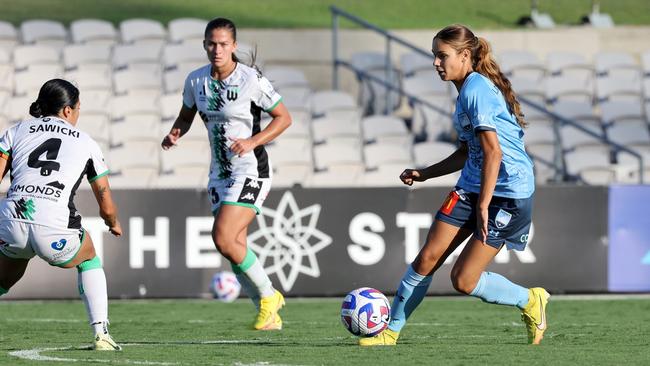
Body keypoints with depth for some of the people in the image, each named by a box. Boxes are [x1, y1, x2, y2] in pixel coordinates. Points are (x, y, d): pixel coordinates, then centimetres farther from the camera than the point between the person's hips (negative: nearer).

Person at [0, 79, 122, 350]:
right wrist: (114, 224, 47)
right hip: (55, 232, -1)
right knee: (88, 260, 32)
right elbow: (107, 207, 25)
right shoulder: (86, 144, 20)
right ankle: (101, 334, 19)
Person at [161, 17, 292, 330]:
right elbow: (186, 116, 18)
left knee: (223, 238, -19)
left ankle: (268, 295, 0)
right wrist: (175, 134, -5)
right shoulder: (196, 80, 1)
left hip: (250, 171, -7)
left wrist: (252, 142, -19)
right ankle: (269, 316, 19)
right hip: (220, 173, 7)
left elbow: (284, 118, -7)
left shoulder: (251, 80, -15)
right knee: (235, 247, 6)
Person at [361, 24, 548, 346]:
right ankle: (390, 331, 6)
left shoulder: (476, 90, -17)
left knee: (464, 280, -7)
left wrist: (484, 204, -23)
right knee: (427, 259, -1)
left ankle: (531, 301, 16)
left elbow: (492, 151, -23)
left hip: (508, 192, -9)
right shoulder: (466, 90, 14)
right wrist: (424, 174, 20)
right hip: (472, 186, 9)